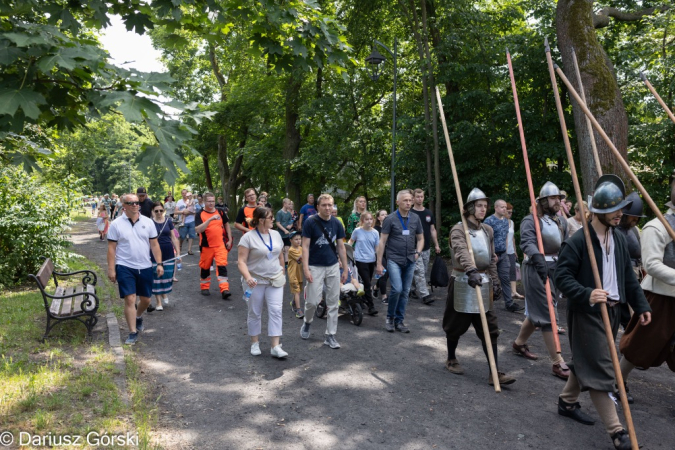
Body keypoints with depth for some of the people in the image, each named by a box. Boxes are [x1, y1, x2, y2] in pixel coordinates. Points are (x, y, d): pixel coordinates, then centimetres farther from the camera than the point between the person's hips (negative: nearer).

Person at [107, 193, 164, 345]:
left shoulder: (148, 222, 3)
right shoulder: (116, 224, -4)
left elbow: (154, 244, 5)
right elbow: (111, 248, -3)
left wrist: (159, 263, -1)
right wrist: (111, 269, -7)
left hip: (145, 267, 3)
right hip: (125, 267, -3)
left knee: (146, 299, 13)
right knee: (130, 299, -7)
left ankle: (138, 317, 44)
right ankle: (133, 333, 4)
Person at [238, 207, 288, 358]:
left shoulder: (276, 234, 5)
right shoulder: (248, 237, -12)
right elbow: (241, 261, -16)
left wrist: (282, 274, 15)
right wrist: (247, 277, -30)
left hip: (275, 281, 4)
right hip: (256, 281, -3)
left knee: (275, 311, -4)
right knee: (255, 313, 8)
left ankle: (276, 346, -2)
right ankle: (255, 343, 25)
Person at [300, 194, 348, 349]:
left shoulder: (336, 223, 4)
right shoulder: (310, 222, -8)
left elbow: (341, 247, 9)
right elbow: (305, 246, -9)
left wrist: (345, 269, 7)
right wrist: (306, 269, -16)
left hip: (333, 266, 4)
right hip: (315, 267, -4)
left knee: (333, 303, 4)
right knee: (312, 301, -3)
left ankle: (330, 335, 15)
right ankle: (307, 322, 29)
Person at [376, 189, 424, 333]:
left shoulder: (415, 218, 7)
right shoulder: (390, 219, -5)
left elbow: (420, 238, 18)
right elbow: (382, 242, -4)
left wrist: (417, 252, 0)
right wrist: (379, 263, -6)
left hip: (410, 261, 4)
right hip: (394, 259, -4)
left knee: (405, 292, 7)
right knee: (397, 289, -16)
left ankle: (399, 321, 20)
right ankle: (390, 317, 7)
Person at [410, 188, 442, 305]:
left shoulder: (429, 213, 11)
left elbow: (433, 230, 15)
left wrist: (436, 245, 10)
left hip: (427, 248, 6)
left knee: (424, 272, 11)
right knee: (419, 272, -10)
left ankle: (417, 290, 25)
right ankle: (425, 295, -10)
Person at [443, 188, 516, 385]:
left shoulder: (488, 230, 11)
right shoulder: (458, 230, -10)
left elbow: (492, 259, 17)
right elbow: (462, 252, -30)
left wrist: (495, 281, 12)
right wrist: (472, 271, -46)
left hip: (484, 282, 5)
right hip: (463, 283, -5)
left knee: (490, 328, 1)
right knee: (456, 325, 9)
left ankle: (495, 372, 4)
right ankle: (451, 360, 31)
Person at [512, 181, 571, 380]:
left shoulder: (562, 222, 14)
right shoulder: (531, 220, -10)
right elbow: (527, 242, -28)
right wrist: (539, 259, -45)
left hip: (555, 268, 8)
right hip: (537, 270, -8)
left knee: (537, 311, 17)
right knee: (546, 315, -7)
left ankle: (519, 343, 37)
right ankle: (557, 363, -3)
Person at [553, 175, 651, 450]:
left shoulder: (619, 239, 8)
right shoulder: (578, 241, -17)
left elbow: (628, 277, 14)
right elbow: (562, 276, -19)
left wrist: (641, 305, 10)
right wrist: (586, 294, -31)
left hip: (611, 310, 8)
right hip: (587, 312, -8)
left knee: (586, 361, 19)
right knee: (599, 368, -5)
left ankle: (567, 402, 37)